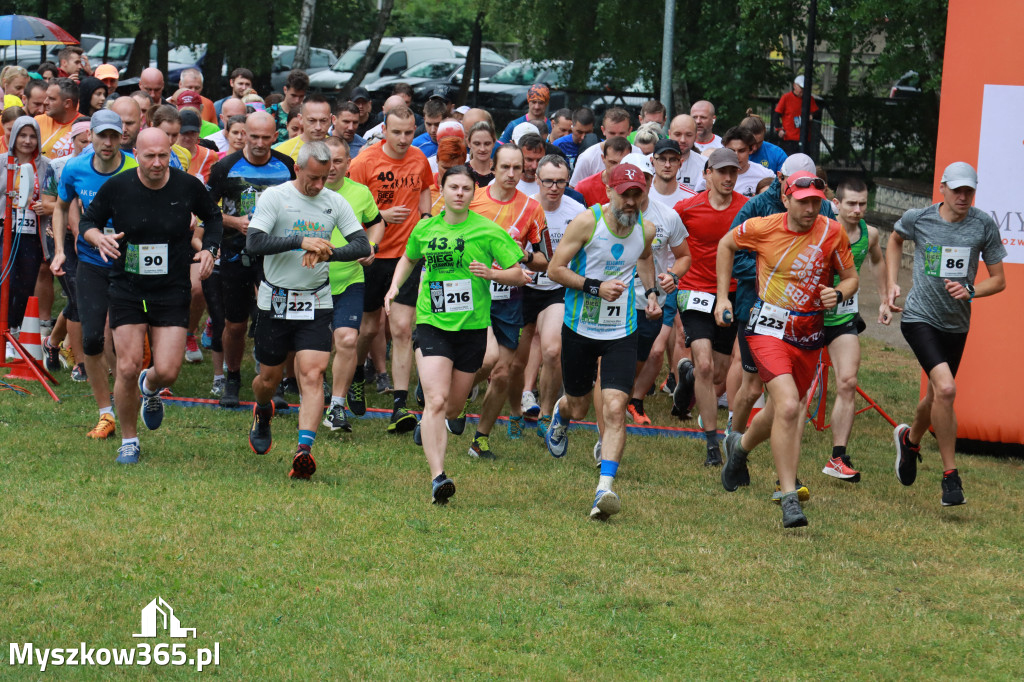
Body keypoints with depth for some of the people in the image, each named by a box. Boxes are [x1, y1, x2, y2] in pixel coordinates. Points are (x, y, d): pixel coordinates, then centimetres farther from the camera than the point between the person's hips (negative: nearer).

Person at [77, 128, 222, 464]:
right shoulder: (116, 187, -7)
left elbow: (212, 217, 14)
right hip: (127, 288, 0)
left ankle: (150, 387, 32)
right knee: (128, 368, -8)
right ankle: (129, 441, 13)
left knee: (167, 371, -8)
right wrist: (99, 238, -17)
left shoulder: (189, 187, -5)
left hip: (173, 290, 0)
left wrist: (209, 249, -3)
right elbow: (88, 221, 5)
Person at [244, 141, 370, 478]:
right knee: (269, 378, 11)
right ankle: (262, 413, 46)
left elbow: (362, 245, -2)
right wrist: (301, 241, -30)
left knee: (313, 375, -15)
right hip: (275, 301, -1)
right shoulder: (274, 197, -7)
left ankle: (304, 449, -22)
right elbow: (254, 241, -19)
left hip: (316, 304, 1)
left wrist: (328, 252, -22)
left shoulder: (335, 203, 2)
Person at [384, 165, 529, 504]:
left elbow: (518, 274, -1)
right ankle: (437, 477, -24)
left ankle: (428, 428, 48)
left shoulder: (487, 231, -3)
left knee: (453, 407, 11)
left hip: (472, 325, 0)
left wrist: (491, 273, -20)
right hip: (432, 324, 0)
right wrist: (395, 286, 9)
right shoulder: (424, 229, 5)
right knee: (436, 401, -17)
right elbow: (408, 259, 27)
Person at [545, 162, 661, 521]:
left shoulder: (646, 230, 0)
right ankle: (560, 412, 54)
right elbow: (555, 268, -11)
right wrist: (595, 286, -21)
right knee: (578, 406, 15)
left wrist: (651, 292, 9)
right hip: (580, 328, -1)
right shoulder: (587, 222, -13)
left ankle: (605, 489, -20)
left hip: (621, 333, 1)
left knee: (614, 409, -15)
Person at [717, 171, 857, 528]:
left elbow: (850, 278, 7)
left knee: (782, 410, 18)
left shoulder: (833, 233, -5)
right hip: (769, 328, -4)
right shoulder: (762, 228, -8)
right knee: (789, 406, -22)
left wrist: (838, 294, -16)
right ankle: (789, 499, -19)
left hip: (809, 336, 4)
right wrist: (722, 296, 9)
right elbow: (726, 244, 12)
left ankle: (741, 446, 51)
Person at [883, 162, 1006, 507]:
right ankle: (950, 475, -14)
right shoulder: (917, 218, -7)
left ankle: (910, 439, 53)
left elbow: (999, 280, 0)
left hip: (957, 323, 3)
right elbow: (895, 240, 17)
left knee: (937, 396, 18)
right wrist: (891, 285, 8)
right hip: (920, 318, -3)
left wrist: (970, 291, -19)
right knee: (945, 389, -23)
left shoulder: (984, 225, -6)